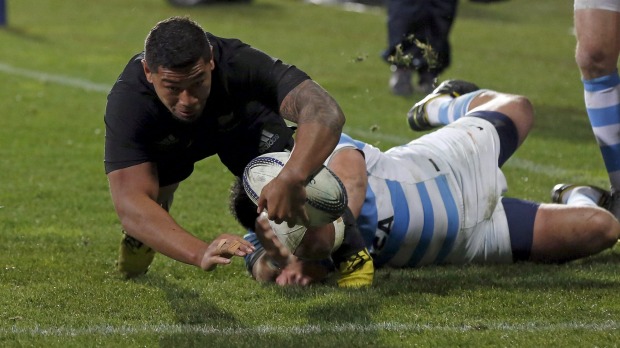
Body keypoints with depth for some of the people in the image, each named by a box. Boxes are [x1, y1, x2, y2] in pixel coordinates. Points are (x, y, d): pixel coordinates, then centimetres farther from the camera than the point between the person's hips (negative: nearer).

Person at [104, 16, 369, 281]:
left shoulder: (240, 64, -44)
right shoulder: (126, 102, -44)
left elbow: (325, 113, -55)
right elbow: (130, 204, -52)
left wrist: (291, 179, -75)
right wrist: (200, 253, -70)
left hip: (244, 124, -1)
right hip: (167, 140, 1)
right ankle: (137, 237, 27)